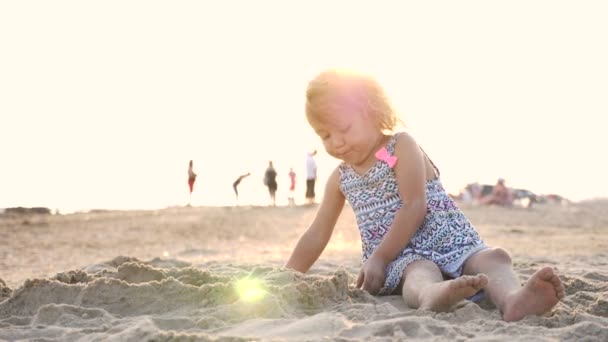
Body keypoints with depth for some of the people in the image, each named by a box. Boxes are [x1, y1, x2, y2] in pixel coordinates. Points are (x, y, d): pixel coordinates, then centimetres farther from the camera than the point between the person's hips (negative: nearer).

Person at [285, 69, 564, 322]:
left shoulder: (401, 146, -3)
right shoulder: (340, 178, 14)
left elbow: (415, 208, -13)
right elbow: (317, 234, 22)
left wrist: (378, 258, -17)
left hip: (451, 242, 0)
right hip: (402, 257, 0)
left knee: (494, 256, -31)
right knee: (420, 272, -38)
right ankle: (434, 295, -75)